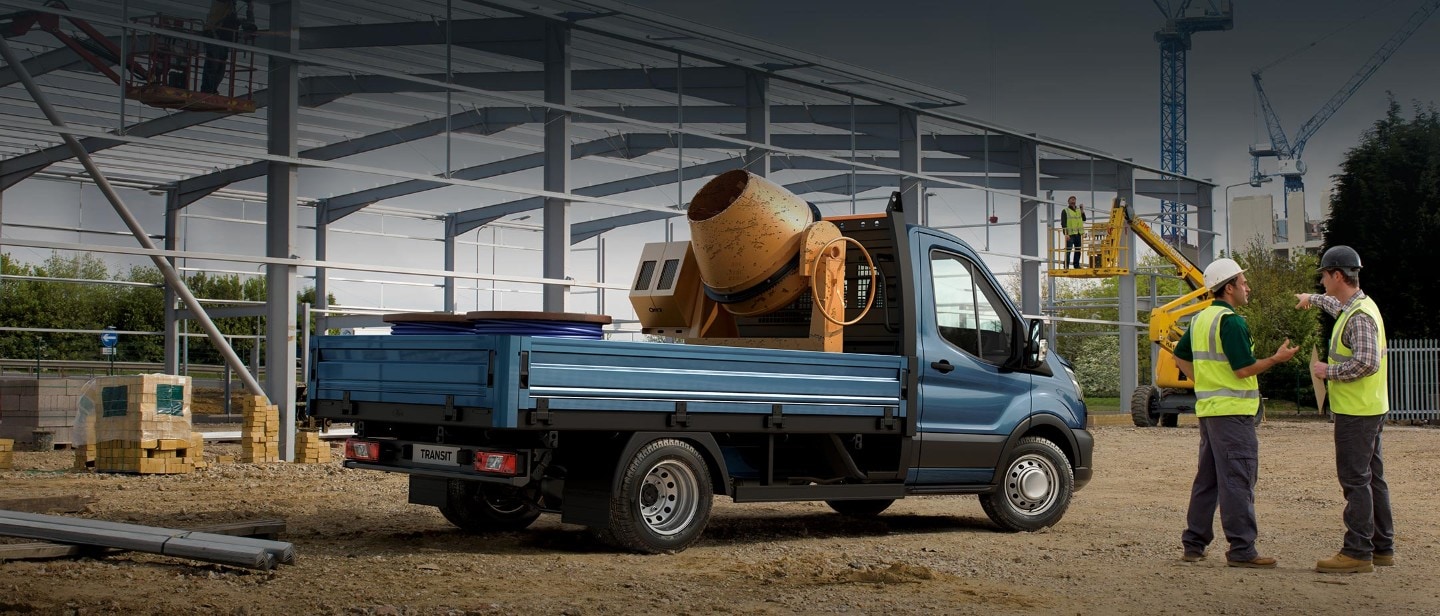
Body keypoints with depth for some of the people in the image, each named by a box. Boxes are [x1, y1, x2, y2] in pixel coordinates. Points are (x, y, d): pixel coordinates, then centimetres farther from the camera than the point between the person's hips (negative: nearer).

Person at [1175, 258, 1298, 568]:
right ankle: (1241, 550, -5)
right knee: (1237, 482, -7)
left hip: (1207, 408, 9)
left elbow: (1180, 355, 23)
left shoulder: (1200, 319, 14)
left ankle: (1193, 545, 16)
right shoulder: (1231, 321, -15)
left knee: (1207, 479, 13)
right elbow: (1243, 369, -18)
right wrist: (1277, 358, -7)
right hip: (1232, 411, -9)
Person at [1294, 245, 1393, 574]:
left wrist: (1329, 371, -16)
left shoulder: (1360, 316, -20)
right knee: (1372, 478, 14)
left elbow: (1367, 363, -28)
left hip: (1356, 411, -10)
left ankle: (1358, 552, -5)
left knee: (1355, 479, -8)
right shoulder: (1354, 306, 12)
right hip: (1369, 410, 10)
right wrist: (1312, 299, 53)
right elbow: (1337, 305, 38)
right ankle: (1382, 548, 22)